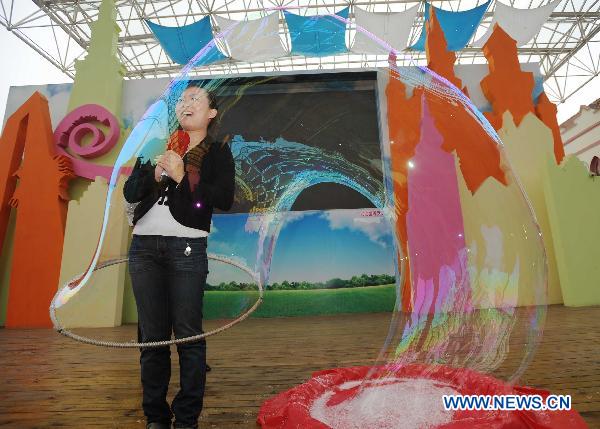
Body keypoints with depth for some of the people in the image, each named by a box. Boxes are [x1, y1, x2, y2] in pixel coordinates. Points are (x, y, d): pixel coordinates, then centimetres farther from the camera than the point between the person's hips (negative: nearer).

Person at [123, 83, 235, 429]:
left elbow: (224, 199, -8)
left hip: (187, 247, -4)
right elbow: (130, 192, 12)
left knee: (188, 335, -2)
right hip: (144, 245, 4)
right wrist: (154, 173, -6)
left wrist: (182, 176, -11)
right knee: (152, 335, 9)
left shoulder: (219, 151, 7)